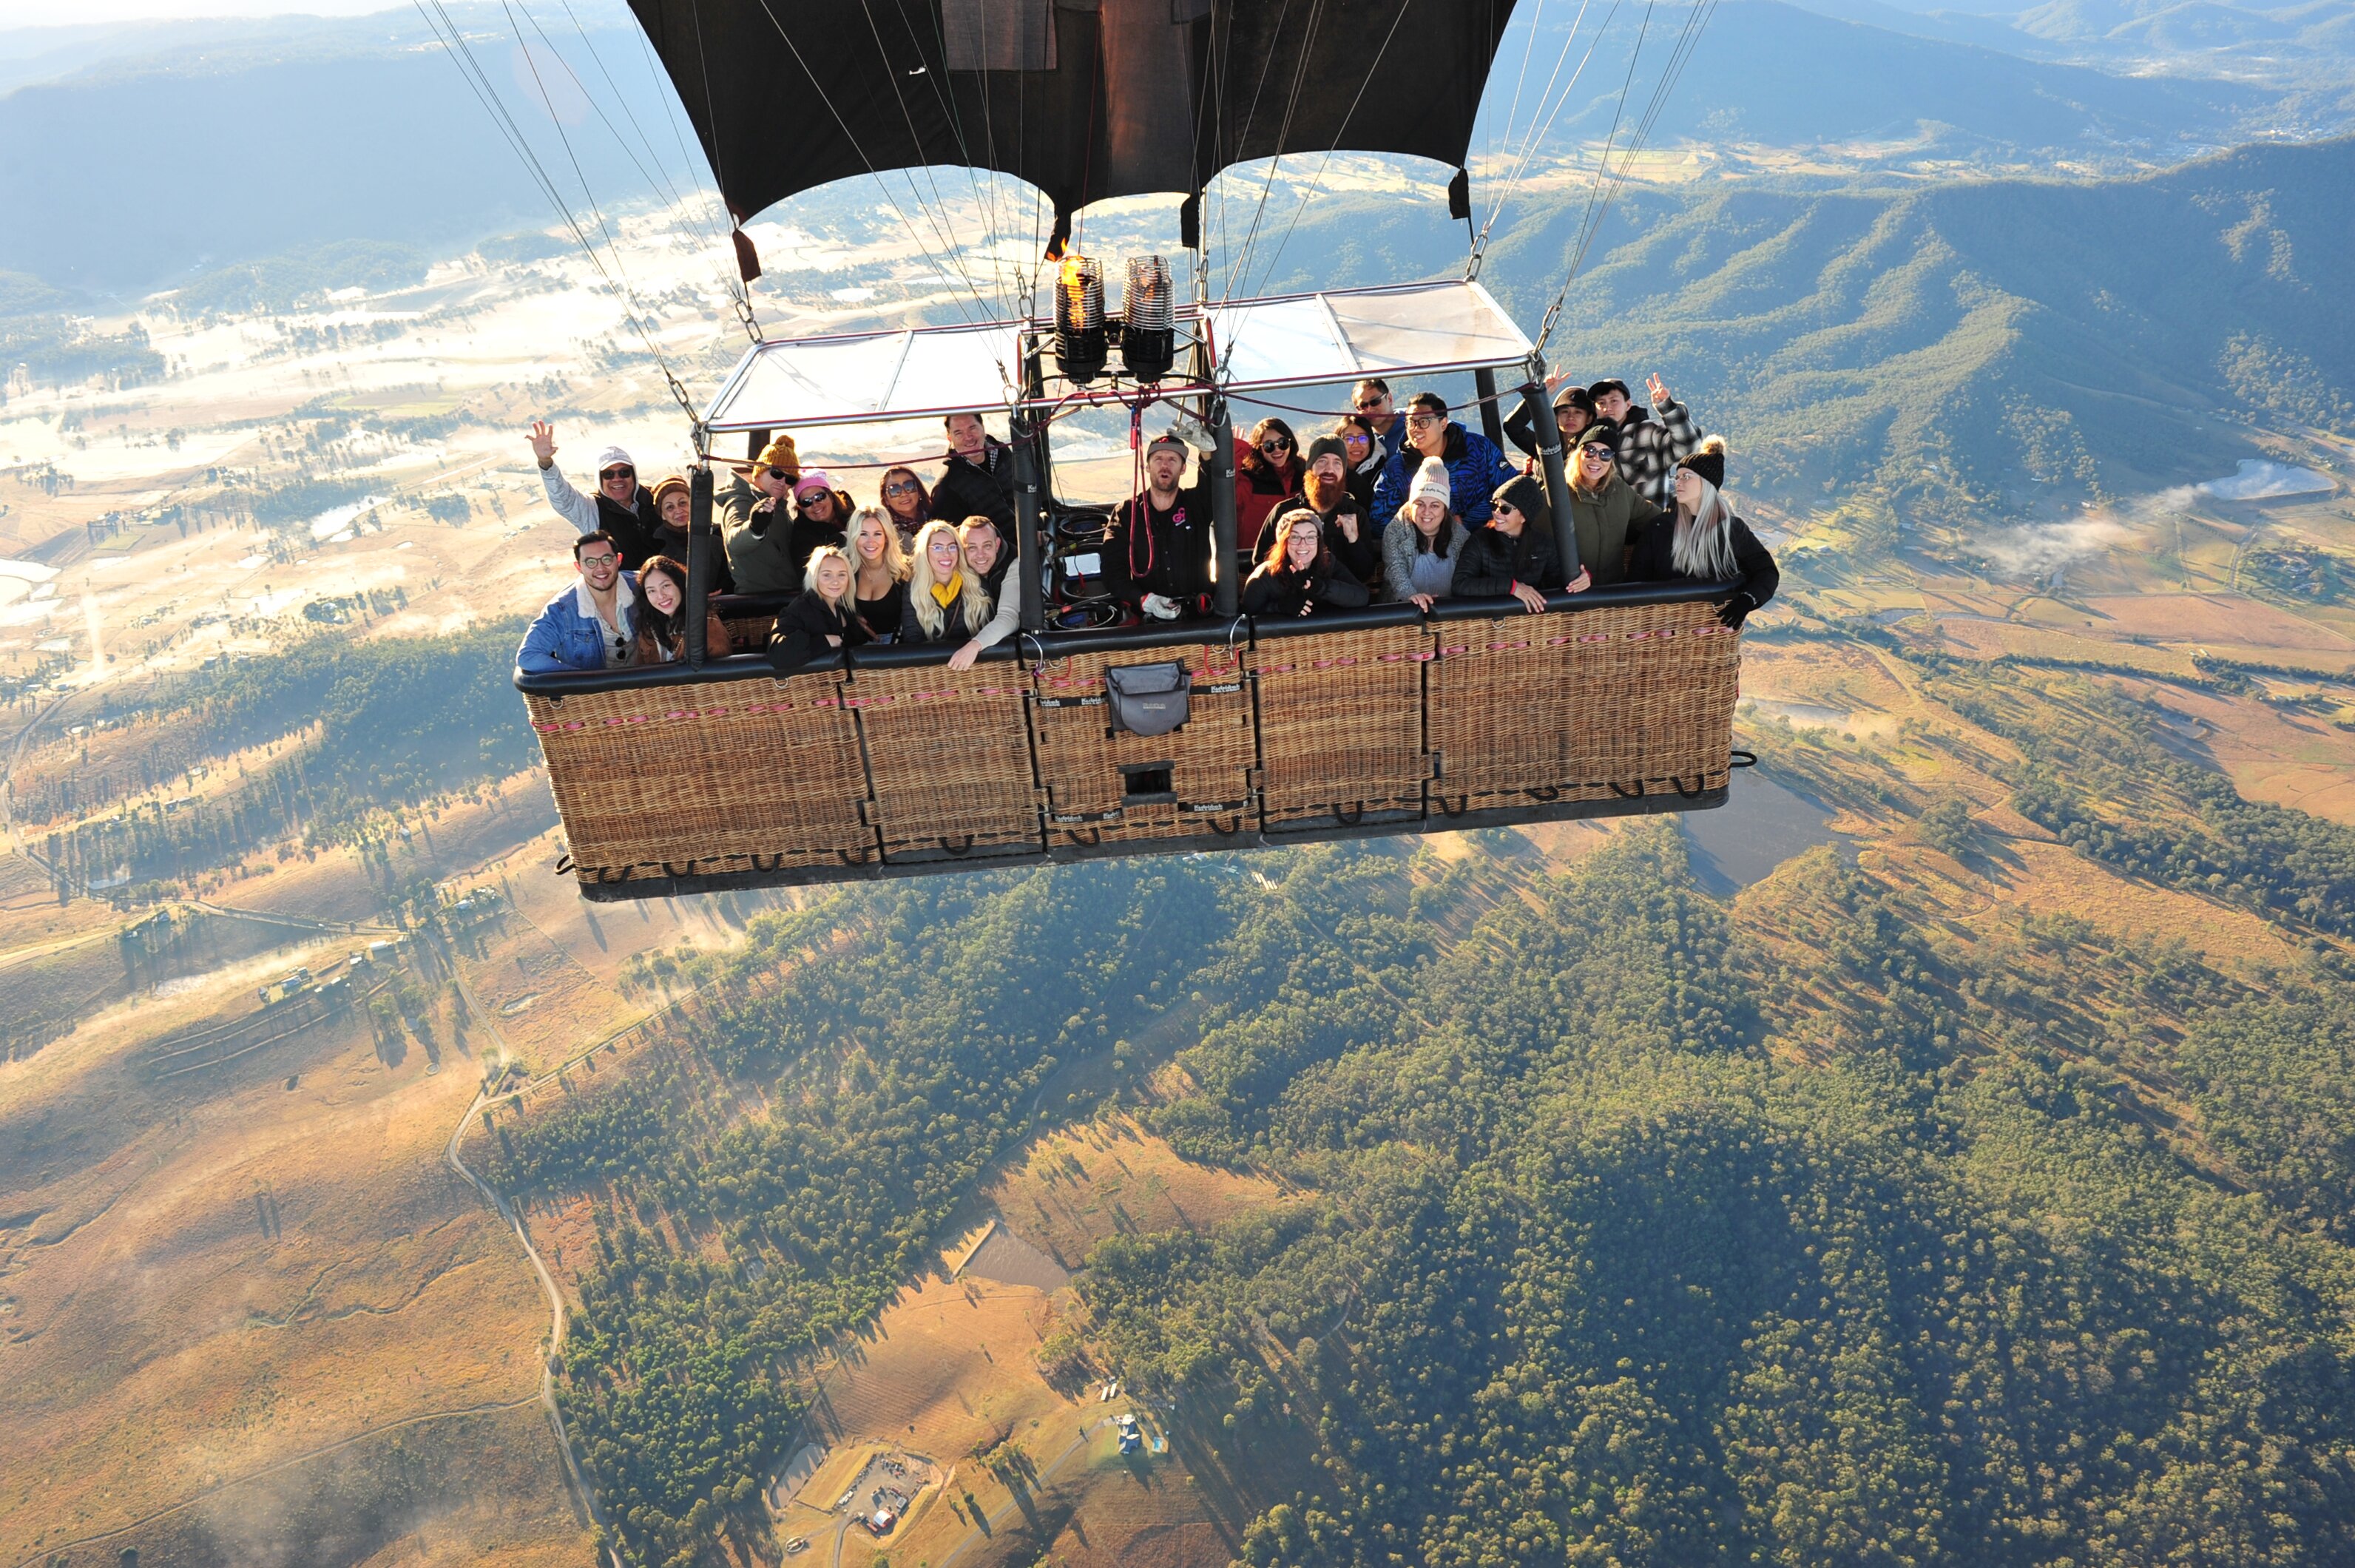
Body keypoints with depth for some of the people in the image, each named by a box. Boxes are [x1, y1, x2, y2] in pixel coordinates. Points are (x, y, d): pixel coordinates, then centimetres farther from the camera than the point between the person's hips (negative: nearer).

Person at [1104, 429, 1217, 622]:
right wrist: (1145, 600, -14)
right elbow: (1113, 573, 2)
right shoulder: (1126, 513, 10)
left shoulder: (1197, 503, 13)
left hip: (1199, 616, 1)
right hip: (1146, 618, 0)